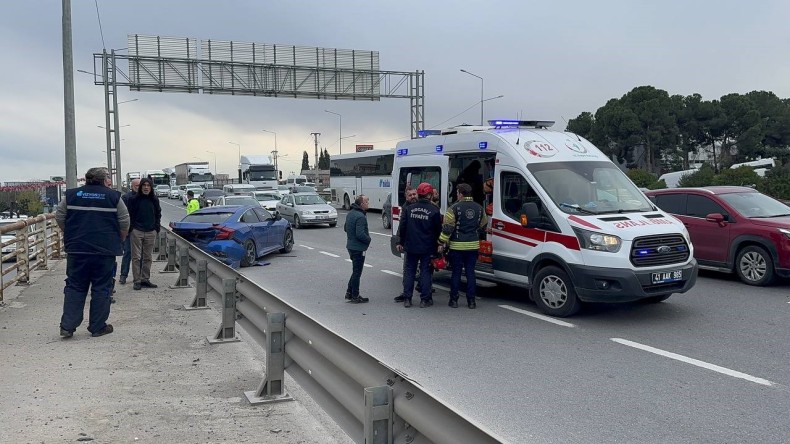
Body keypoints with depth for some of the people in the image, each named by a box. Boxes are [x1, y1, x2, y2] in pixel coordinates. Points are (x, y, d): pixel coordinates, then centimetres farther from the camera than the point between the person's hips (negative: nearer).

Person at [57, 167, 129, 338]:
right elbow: (125, 222, 0)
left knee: (74, 287, 9)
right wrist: (119, 241, 15)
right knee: (101, 289, 5)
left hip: (76, 249, 2)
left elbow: (59, 218, 10)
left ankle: (67, 326, 6)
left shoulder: (71, 195, 6)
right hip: (105, 250, -2)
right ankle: (98, 327, 10)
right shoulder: (114, 196, 0)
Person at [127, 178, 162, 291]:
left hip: (151, 232, 3)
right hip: (137, 231, -3)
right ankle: (137, 281, 1)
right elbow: (130, 215, 1)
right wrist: (132, 227, -6)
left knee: (148, 257, 8)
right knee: (136, 257, -2)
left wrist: (156, 228, 7)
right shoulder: (134, 199, -2)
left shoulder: (154, 200, 8)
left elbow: (158, 215, 17)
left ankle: (145, 279, 15)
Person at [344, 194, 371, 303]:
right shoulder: (360, 216, -22)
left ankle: (349, 292, 25)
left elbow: (345, 228, 20)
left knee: (356, 271, 20)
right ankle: (355, 297, 7)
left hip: (351, 246, 9)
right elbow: (360, 234, -27)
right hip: (358, 248, -9)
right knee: (357, 272, 0)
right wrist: (368, 239, -10)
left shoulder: (351, 213, 9)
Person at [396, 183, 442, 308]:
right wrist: (438, 244, 13)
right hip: (427, 247, -2)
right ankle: (425, 299, 7)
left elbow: (402, 226, 4)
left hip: (411, 246, 3)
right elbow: (438, 229, -2)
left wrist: (400, 242, 13)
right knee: (425, 272, 5)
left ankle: (407, 299, 11)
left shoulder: (409, 209, 1)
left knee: (409, 271, 10)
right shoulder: (434, 210, -8)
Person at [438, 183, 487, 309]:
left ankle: (454, 300, 7)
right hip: (473, 245, 4)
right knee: (470, 272, 7)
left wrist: (442, 243, -7)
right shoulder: (479, 208, 6)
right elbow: (483, 225, 17)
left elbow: (447, 227, -12)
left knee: (456, 272, 4)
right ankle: (471, 300, 7)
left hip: (457, 246, -3)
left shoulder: (454, 208, -9)